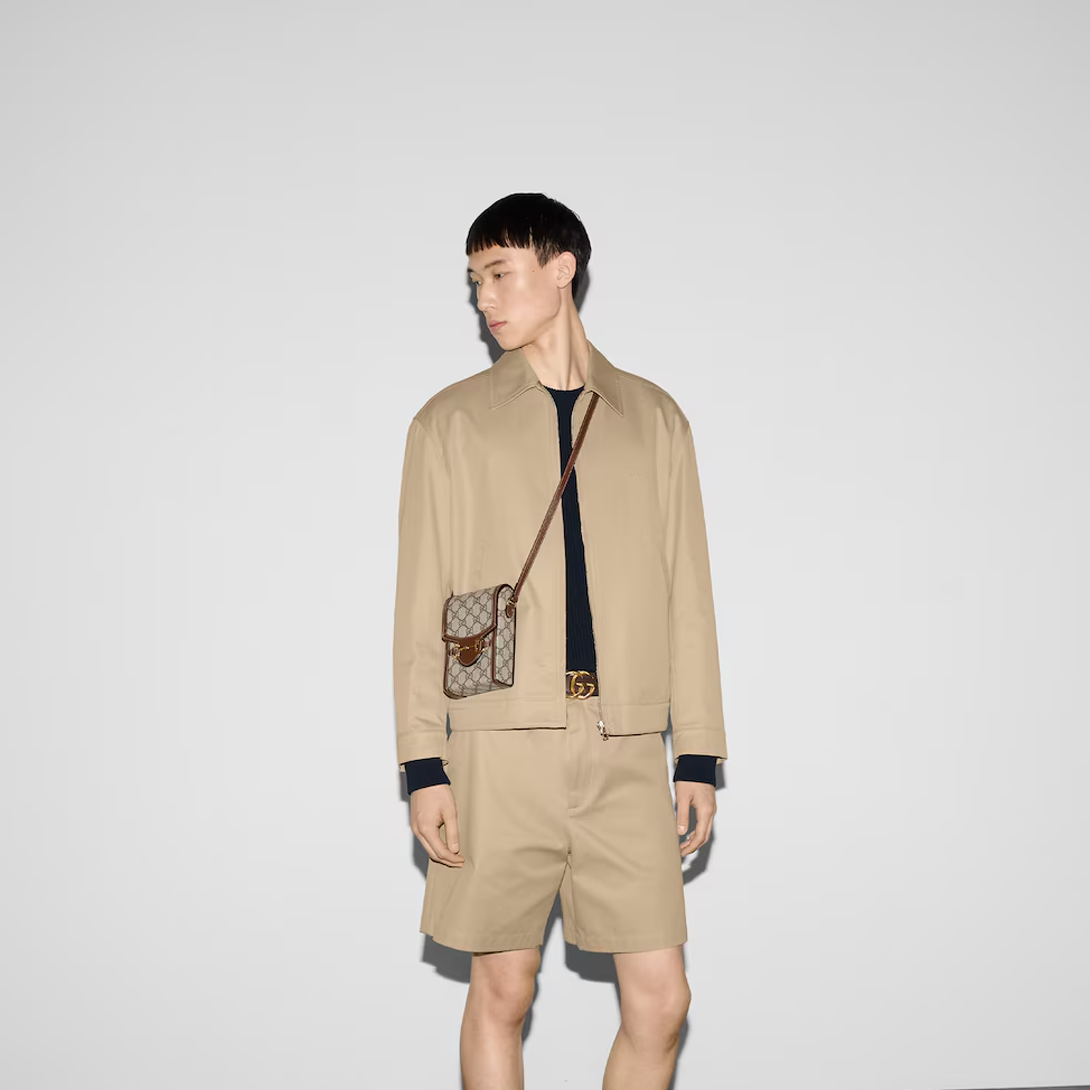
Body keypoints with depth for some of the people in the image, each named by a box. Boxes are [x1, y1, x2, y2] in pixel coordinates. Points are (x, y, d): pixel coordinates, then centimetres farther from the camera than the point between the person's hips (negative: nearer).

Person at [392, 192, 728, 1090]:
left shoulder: (655, 420, 13)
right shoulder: (453, 422, 8)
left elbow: (686, 593, 12)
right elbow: (421, 601, 5)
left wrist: (700, 756, 7)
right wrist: (424, 764, -3)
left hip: (627, 751, 2)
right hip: (504, 745, -1)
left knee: (661, 999, 0)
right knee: (503, 993, 3)